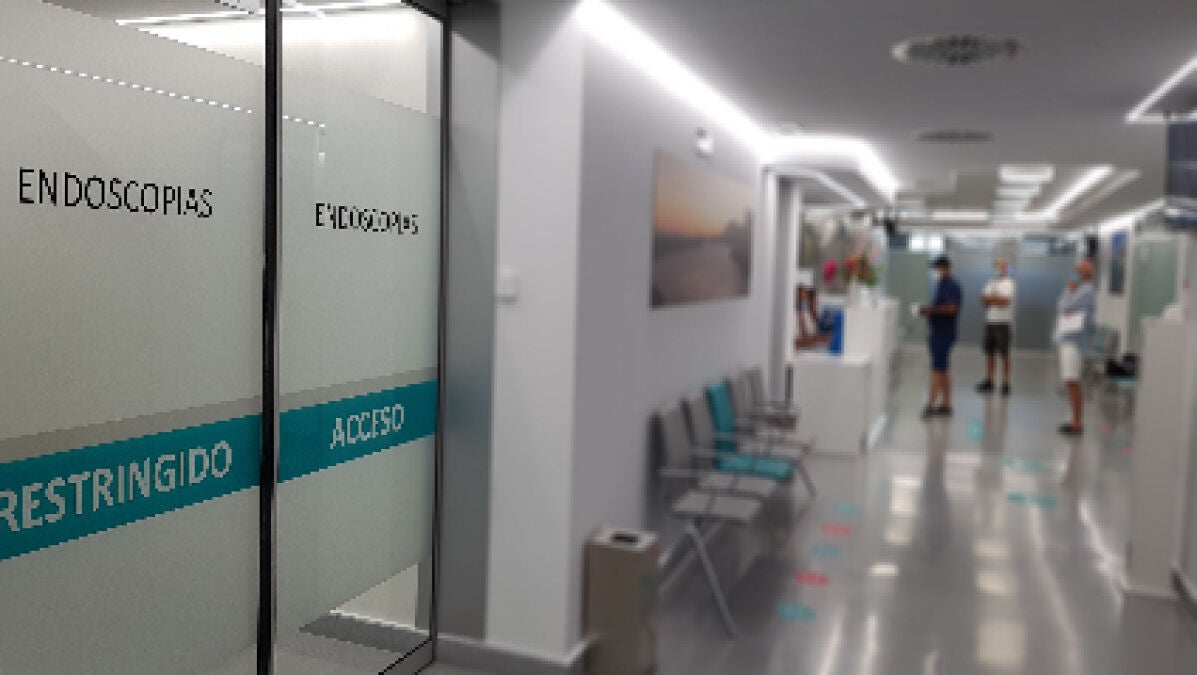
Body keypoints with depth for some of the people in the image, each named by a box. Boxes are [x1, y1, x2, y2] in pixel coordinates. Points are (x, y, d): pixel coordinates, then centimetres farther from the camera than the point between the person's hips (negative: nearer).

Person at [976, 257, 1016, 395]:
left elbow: (1004, 301, -15)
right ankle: (988, 382, 13)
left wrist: (990, 298, -4)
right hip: (990, 322, 6)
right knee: (989, 353, 7)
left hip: (1003, 323, -6)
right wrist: (996, 299, -9)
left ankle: (1006, 384, 0)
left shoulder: (1009, 283, -4)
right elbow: (983, 299, 8)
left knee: (1004, 354, -3)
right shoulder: (991, 283, 16)